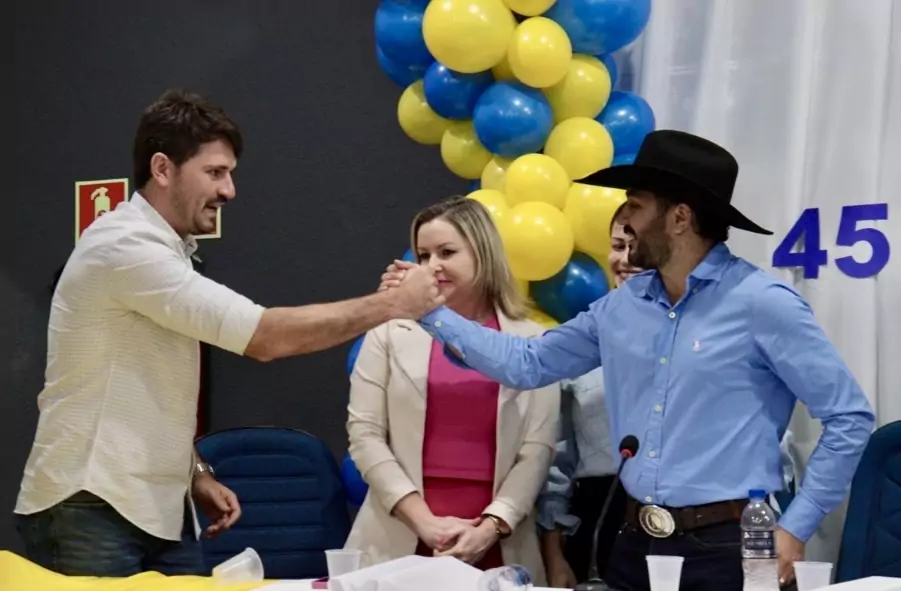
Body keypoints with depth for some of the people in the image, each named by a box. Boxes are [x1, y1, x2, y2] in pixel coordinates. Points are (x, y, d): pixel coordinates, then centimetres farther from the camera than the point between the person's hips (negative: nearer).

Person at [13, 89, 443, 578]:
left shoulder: (161, 252, 14)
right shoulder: (125, 247, -18)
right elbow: (267, 337, -23)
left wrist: (195, 474, 11)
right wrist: (394, 304, -17)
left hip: (157, 510, 9)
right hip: (91, 511, -9)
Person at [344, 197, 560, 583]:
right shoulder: (391, 332, 5)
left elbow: (538, 449, 1)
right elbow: (364, 434, 0)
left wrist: (490, 529, -11)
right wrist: (424, 521, -9)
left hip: (496, 548, 0)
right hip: (401, 542, 0)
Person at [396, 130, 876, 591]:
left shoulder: (762, 303, -11)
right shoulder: (621, 306, 8)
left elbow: (849, 417, -9)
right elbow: (527, 364, 17)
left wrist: (795, 528, -9)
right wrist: (432, 312, 12)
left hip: (725, 547, -6)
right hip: (634, 541, 6)